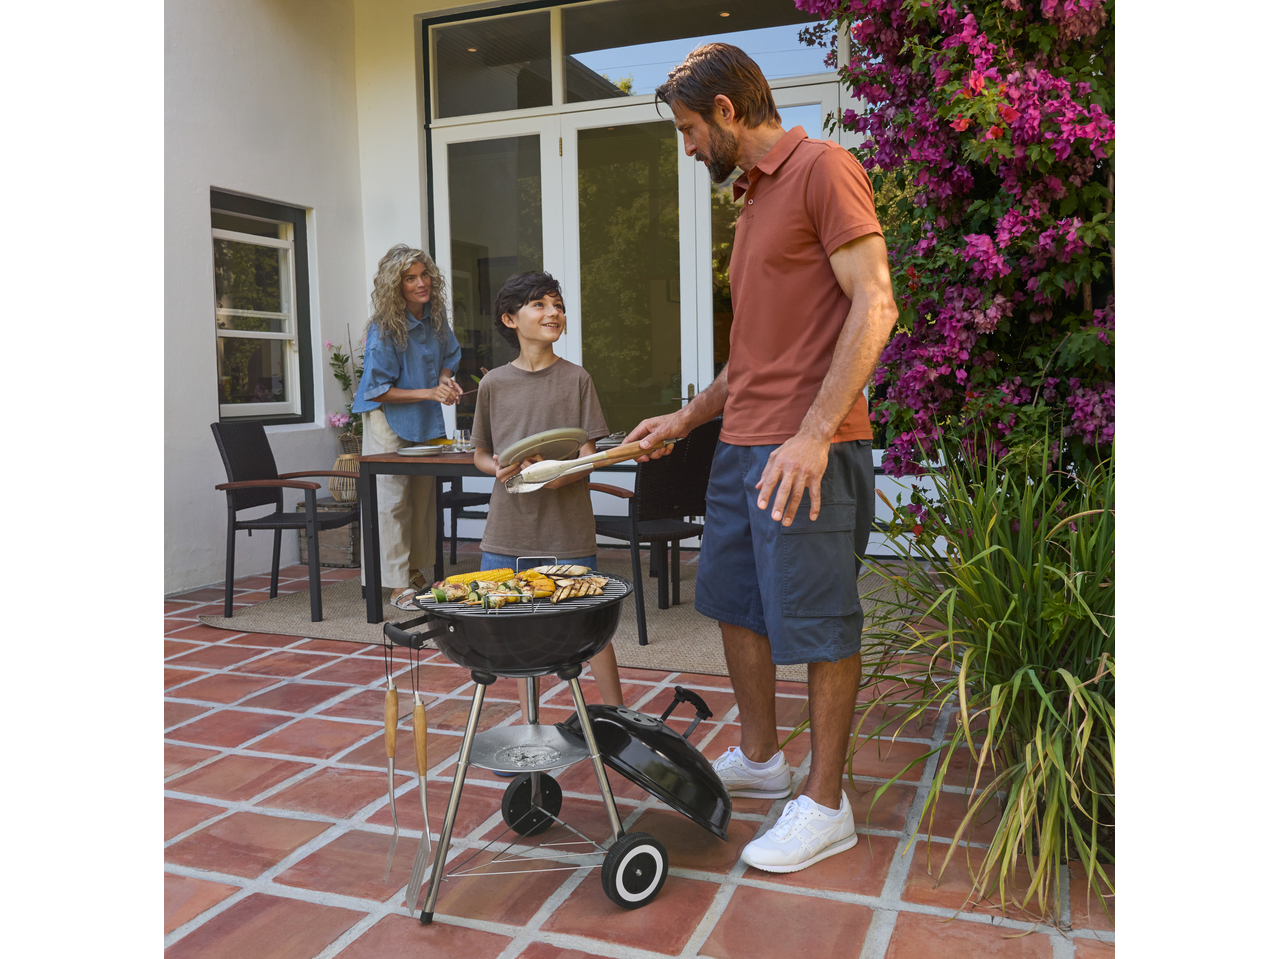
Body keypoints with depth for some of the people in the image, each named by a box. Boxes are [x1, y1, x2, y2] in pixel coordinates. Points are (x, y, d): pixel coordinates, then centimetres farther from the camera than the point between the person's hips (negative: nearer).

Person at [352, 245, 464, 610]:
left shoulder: (435, 316, -2)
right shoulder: (384, 329, -20)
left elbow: (447, 357, 16)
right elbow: (377, 390, -18)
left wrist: (444, 378, -7)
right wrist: (429, 393, -24)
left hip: (426, 419, 7)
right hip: (389, 419, -7)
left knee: (423, 496, 13)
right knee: (393, 500, -6)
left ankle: (417, 573, 26)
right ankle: (399, 587, 1)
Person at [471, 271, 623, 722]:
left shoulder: (576, 379, 0)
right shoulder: (493, 384, 5)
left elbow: (588, 456, -2)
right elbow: (480, 454, 13)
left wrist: (560, 473, -23)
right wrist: (500, 468, -10)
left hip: (567, 530, -2)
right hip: (508, 528, 2)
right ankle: (529, 723, 27)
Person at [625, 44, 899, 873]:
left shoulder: (822, 168, -6)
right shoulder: (755, 199, 21)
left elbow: (874, 305, -16)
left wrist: (813, 433, -23)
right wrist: (686, 419, 21)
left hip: (807, 452, -9)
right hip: (741, 447, 10)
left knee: (817, 624, -1)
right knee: (735, 604, 15)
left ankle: (826, 806, 13)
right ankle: (760, 759, 32)